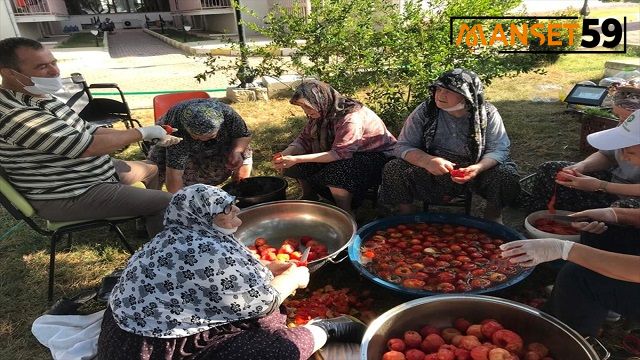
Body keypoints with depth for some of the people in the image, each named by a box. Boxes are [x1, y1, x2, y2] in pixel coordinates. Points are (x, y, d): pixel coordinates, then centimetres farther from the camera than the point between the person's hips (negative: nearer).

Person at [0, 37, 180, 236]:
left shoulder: (39, 96, 4)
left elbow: (87, 130, 8)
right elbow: (85, 146, -30)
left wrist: (153, 137, 0)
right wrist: (142, 132, -17)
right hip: (69, 197, -10)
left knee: (152, 169, 25)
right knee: (168, 203, -12)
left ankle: (146, 216, 43)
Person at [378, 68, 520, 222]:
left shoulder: (488, 114, -11)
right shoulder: (424, 111, -11)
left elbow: (499, 149, -11)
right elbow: (403, 146, -11)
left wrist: (478, 168, -34)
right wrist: (427, 161, -33)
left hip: (472, 170, 1)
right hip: (431, 170, 0)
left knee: (506, 174, -25)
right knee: (394, 170, -23)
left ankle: (493, 220, 8)